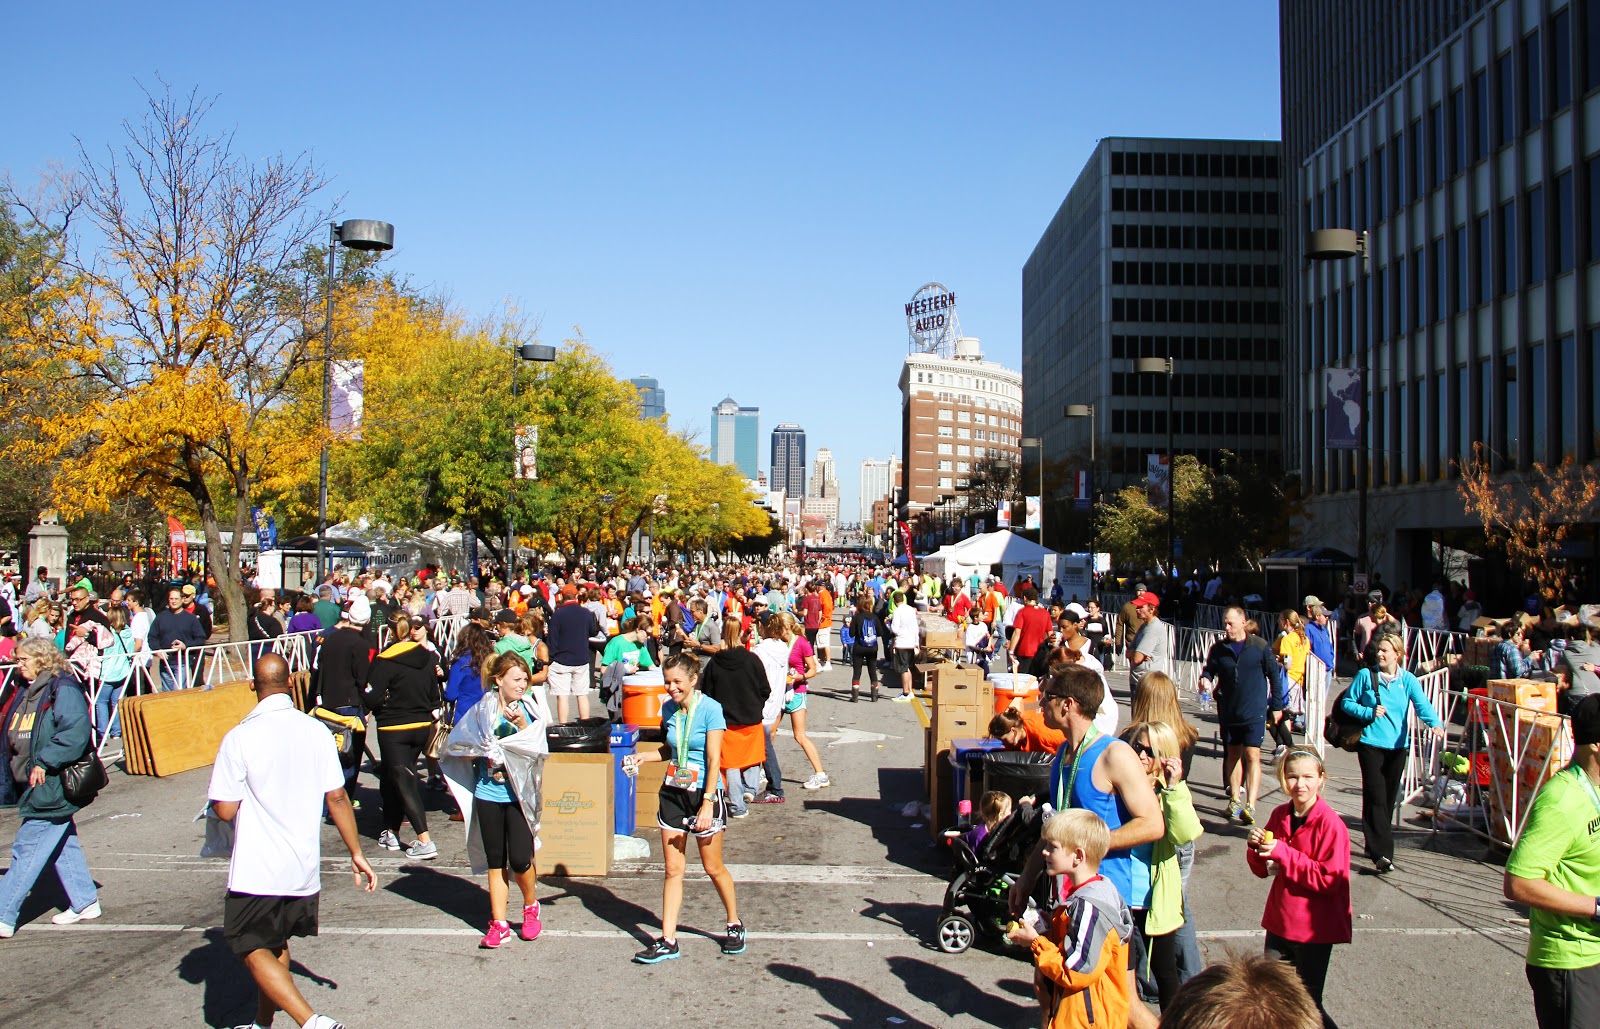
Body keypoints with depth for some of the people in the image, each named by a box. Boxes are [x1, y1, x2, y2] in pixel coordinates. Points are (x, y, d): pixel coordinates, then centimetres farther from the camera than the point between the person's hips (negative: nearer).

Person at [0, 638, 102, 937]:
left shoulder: (63, 689, -15)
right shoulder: (24, 693, 13)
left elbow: (77, 731, -24)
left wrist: (45, 761, -25)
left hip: (53, 787, -9)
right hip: (35, 787, 9)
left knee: (27, 850, -5)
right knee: (62, 845, 15)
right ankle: (85, 903, 25)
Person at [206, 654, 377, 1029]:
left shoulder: (240, 737, -15)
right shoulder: (315, 731, -3)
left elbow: (225, 809, -13)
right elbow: (337, 797, -1)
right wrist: (357, 853, 8)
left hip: (257, 870, -5)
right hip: (304, 867, 5)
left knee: (253, 949, 5)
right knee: (277, 945, 23)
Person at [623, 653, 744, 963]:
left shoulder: (710, 709, -15)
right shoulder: (669, 709, 2)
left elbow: (714, 760, -17)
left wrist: (707, 803, -21)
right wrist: (641, 757, 1)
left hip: (704, 793, -5)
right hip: (673, 792, 5)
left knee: (713, 867, 7)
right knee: (673, 869, 5)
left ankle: (735, 925, 28)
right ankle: (667, 941, 9)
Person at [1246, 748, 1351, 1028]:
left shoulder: (1330, 823, -16)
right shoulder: (1279, 815, 2)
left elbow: (1331, 879, -22)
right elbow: (1263, 870, 10)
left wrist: (1283, 853, -25)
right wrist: (1256, 848, -12)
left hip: (1315, 930, -6)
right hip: (1279, 923, 6)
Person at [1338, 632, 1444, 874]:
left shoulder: (1408, 680, 1)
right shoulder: (1365, 675, -1)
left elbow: (1422, 704, -13)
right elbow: (1347, 702, 4)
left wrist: (1435, 723, -32)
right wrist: (1369, 712, -12)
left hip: (1398, 745, 3)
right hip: (1370, 743, -3)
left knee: (1389, 799, 11)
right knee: (1376, 798, -11)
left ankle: (1374, 845, 27)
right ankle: (1382, 853, -15)